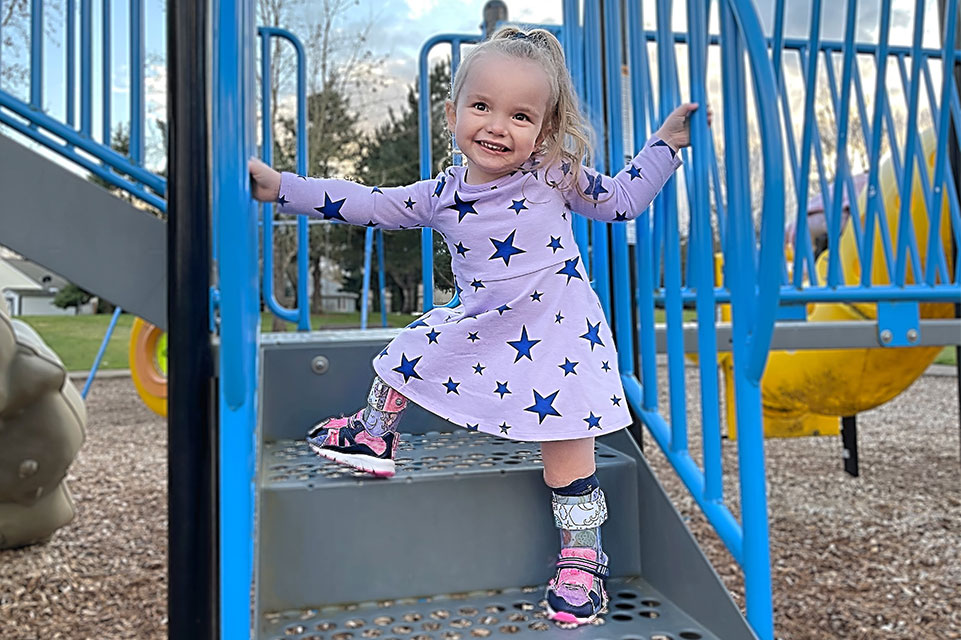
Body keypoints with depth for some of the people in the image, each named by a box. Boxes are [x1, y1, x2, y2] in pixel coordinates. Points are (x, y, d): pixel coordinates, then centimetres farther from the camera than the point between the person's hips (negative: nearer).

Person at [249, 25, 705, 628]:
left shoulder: (556, 175, -7)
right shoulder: (440, 195, -2)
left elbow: (621, 199, 7)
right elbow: (367, 204, 3)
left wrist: (666, 142, 3)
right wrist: (283, 187, 3)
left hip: (557, 341, -3)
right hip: (479, 329, 3)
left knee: (568, 464, 0)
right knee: (410, 351, 9)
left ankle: (582, 556, 22)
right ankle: (374, 437, 38)